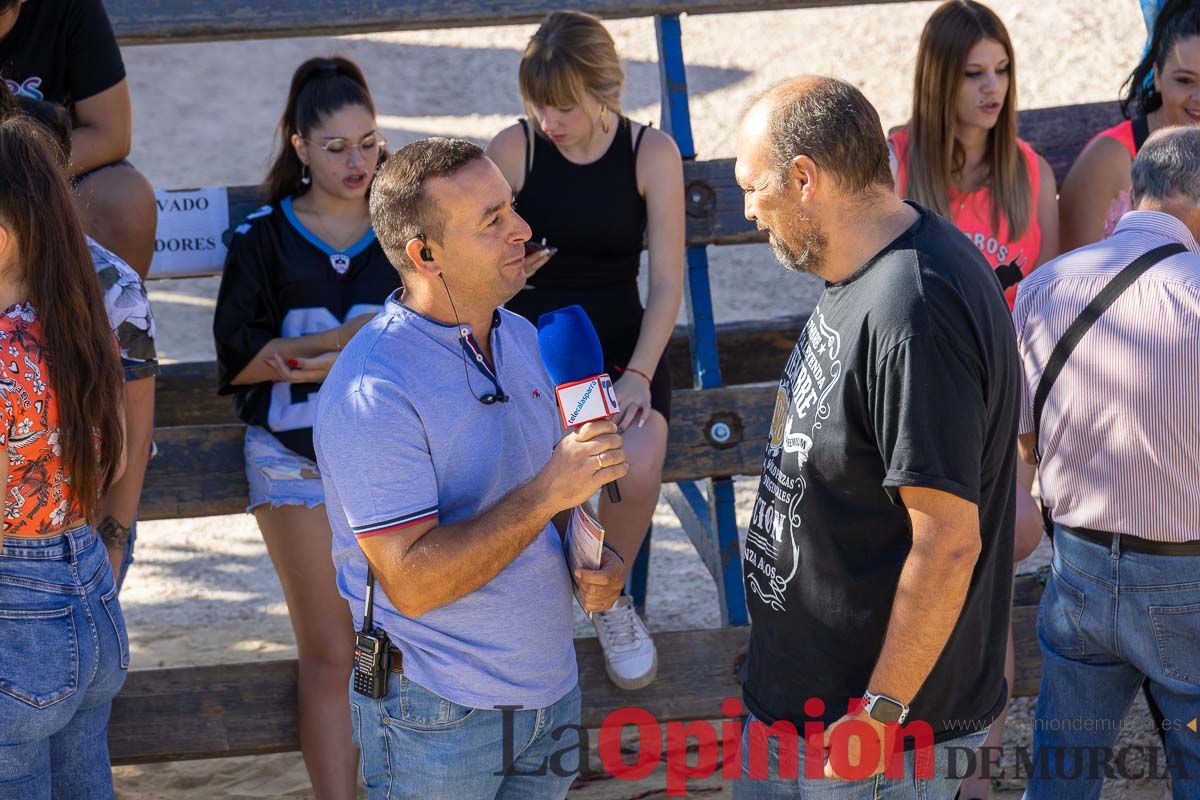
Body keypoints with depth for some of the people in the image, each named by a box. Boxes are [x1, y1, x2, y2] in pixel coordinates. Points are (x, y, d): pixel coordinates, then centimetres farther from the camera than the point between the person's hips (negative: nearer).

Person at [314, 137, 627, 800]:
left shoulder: (520, 338, 4)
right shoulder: (373, 390, -22)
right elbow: (412, 582, -26)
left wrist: (595, 562, -2)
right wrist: (548, 494, -29)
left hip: (549, 687, 7)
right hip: (438, 720, -7)